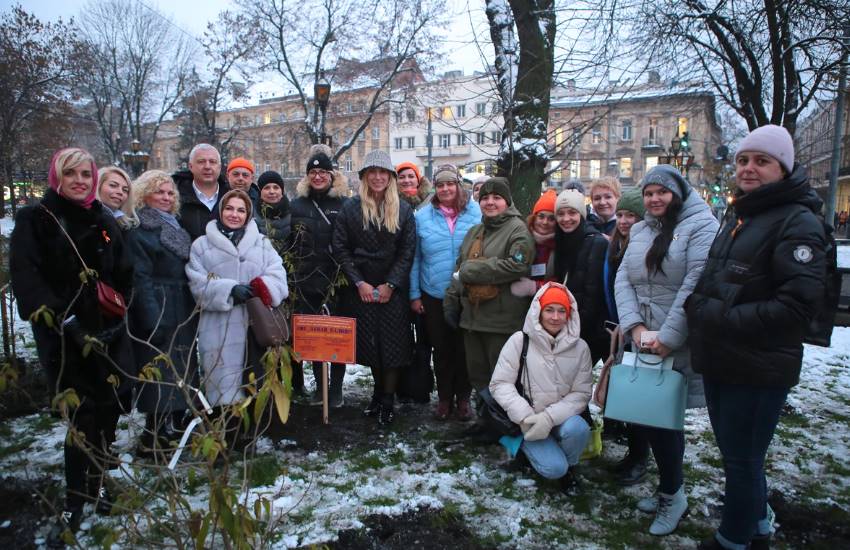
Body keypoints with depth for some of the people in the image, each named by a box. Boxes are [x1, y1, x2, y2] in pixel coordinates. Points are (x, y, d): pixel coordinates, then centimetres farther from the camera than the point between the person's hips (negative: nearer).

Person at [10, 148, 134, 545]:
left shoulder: (104, 221, 13)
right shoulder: (34, 220, -1)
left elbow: (123, 275, 14)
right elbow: (25, 278, -12)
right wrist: (65, 320, -22)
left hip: (108, 331, 4)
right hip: (62, 336, -4)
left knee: (110, 407, 4)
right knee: (82, 415, -6)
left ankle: (98, 480, 26)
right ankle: (74, 505, 9)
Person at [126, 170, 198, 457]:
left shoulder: (174, 227, 16)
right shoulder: (138, 231, -8)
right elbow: (140, 279, -15)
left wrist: (193, 311, 13)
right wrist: (153, 321, -22)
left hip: (183, 313, 8)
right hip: (158, 313, -8)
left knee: (182, 368, 14)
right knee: (160, 372, -5)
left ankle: (175, 427, 27)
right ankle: (152, 439, 5)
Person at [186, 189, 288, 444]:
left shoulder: (262, 243, 16)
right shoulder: (202, 246, 9)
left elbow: (277, 276, 4)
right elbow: (198, 284, -2)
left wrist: (260, 287, -17)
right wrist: (229, 290, -16)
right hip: (219, 328, -2)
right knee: (225, 385, -3)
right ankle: (228, 439, 8)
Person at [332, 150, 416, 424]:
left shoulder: (403, 210, 2)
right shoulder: (350, 208, 2)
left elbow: (407, 252, -1)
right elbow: (340, 249, -1)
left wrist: (390, 285, -10)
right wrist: (359, 283, -9)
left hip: (392, 290, 0)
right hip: (361, 289, 1)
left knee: (391, 342, 0)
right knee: (369, 341, 6)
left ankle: (388, 399, 11)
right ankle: (378, 390, 26)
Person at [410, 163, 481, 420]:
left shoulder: (475, 212, -3)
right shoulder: (423, 216, 0)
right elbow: (415, 257, 3)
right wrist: (414, 294, 1)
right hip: (433, 295, 1)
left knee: (463, 348, 10)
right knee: (441, 348, 11)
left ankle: (463, 397, 27)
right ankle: (444, 397, 28)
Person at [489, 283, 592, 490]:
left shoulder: (579, 347, -2)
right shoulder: (519, 341, -8)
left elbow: (581, 393, -6)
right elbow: (500, 384, -9)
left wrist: (549, 417, -22)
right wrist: (525, 417, -21)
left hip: (562, 418, 2)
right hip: (528, 422, -2)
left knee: (578, 428, -31)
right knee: (554, 468, -23)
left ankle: (568, 466, 2)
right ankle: (527, 447, 12)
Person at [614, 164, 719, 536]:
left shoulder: (701, 225, -8)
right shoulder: (640, 230, 14)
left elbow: (696, 286, -17)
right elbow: (623, 279, 5)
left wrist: (668, 337, -19)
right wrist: (634, 325, -9)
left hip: (679, 347, -6)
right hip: (643, 342, 6)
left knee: (659, 417, -3)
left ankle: (672, 494, 19)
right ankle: (670, 488, 30)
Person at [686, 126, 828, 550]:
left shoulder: (798, 223, -12)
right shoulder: (738, 217, 15)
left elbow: (798, 303, -22)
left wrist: (721, 319, -21)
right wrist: (696, 306, 4)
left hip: (759, 369, -8)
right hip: (718, 362, 8)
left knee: (742, 460, 6)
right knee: (735, 454, 21)